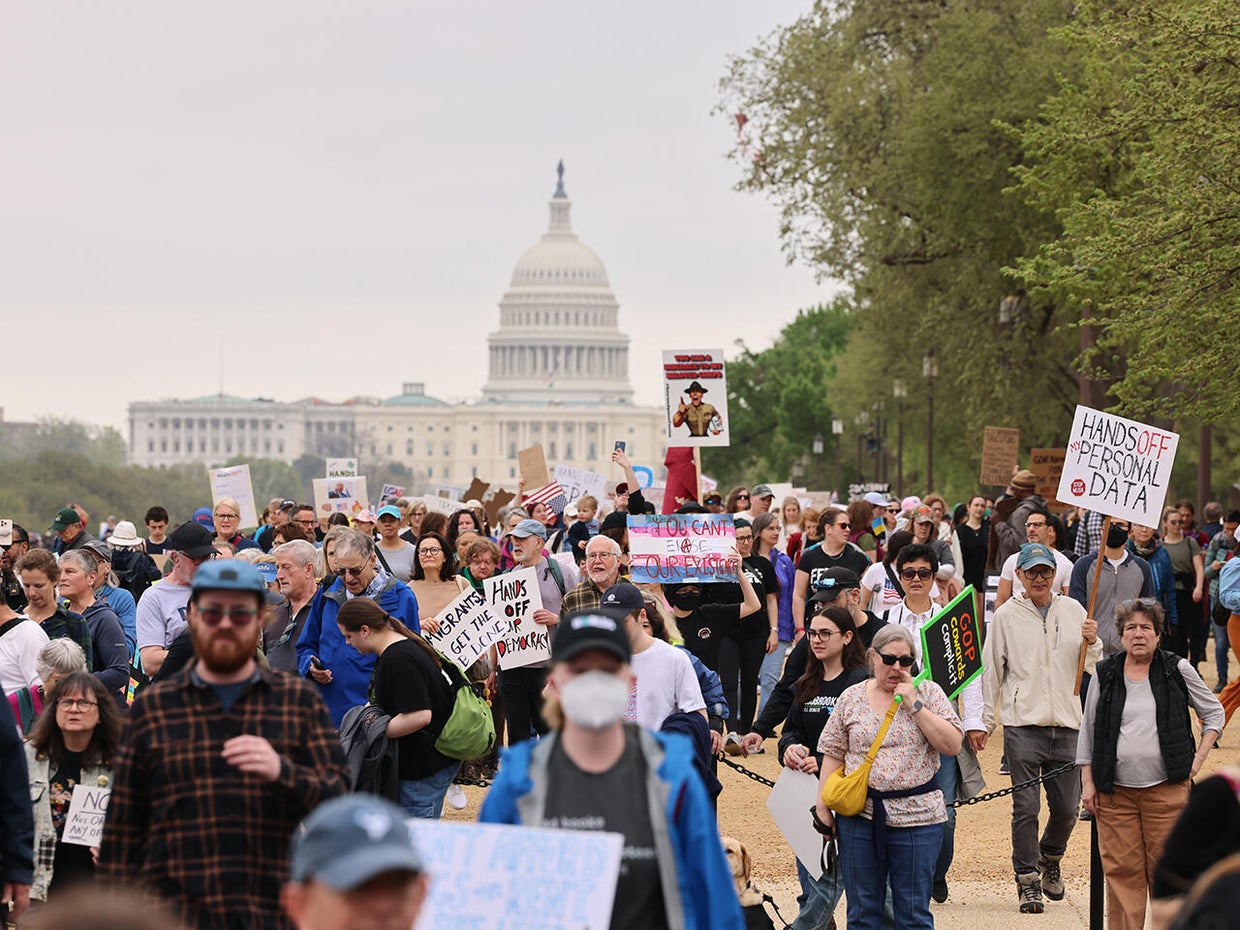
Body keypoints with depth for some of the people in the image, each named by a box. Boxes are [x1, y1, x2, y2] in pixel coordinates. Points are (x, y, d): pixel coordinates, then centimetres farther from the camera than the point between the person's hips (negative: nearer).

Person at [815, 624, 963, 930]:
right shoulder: (851, 698, 7)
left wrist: (913, 704, -11)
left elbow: (951, 744, -7)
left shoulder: (928, 693, 3)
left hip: (917, 818, -2)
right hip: (860, 818, 2)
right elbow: (833, 754, 10)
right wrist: (822, 806, 3)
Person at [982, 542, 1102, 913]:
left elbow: (1093, 667, 14)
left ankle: (1050, 859, 32)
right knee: (1025, 806, -6)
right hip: (1022, 725, -3)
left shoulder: (1073, 611, 10)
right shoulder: (1006, 616, 3)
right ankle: (1027, 880, 3)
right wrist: (985, 720, 4)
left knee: (1066, 807, 5)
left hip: (1066, 725, 3)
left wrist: (1092, 644, -8)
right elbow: (991, 670, 6)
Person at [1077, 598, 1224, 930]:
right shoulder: (1104, 675, 6)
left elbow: (1214, 712, 13)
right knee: (1121, 870, -1)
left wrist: (1197, 760, 3)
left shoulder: (1177, 670, 3)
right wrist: (1088, 781, 7)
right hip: (1115, 792, 1)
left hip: (1166, 788, -1)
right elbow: (1088, 730, 13)